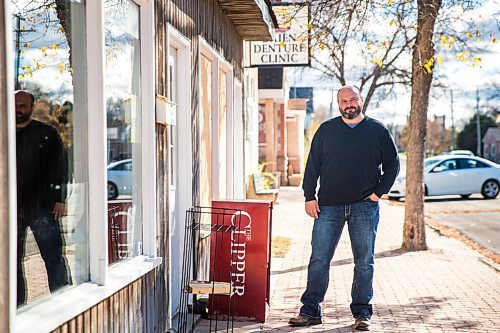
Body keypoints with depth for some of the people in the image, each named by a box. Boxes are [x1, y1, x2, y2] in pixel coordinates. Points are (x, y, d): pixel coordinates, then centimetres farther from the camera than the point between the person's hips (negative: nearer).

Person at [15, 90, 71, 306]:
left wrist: (60, 200, -9)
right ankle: (17, 306, 16)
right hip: (12, 208, 4)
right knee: (12, 261, 7)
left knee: (54, 258, -5)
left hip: (43, 207, -3)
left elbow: (60, 167, 0)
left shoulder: (46, 134, 4)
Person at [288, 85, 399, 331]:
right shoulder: (326, 130, 8)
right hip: (328, 206, 1)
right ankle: (310, 311, 8)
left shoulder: (378, 130, 6)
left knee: (364, 262, 5)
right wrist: (309, 196, 0)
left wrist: (379, 192, 0)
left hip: (364, 207, 0)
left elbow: (392, 164, 10)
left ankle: (362, 313, 15)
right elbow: (313, 165, 8)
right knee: (319, 260, 0)